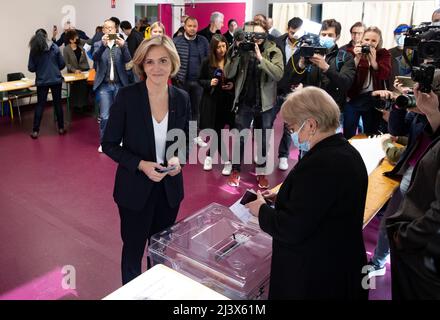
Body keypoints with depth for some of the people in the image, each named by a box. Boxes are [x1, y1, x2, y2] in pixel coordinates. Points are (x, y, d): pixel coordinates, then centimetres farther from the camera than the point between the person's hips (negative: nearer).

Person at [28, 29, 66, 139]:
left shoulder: (34, 50, -3)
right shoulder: (55, 47, -3)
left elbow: (31, 68, -3)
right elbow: (62, 64, -1)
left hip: (42, 81, 0)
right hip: (56, 79, 0)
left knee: (40, 105, 6)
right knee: (58, 103, 10)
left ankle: (35, 131, 7)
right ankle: (61, 128, 16)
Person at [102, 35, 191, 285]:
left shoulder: (181, 98, -3)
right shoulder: (127, 96, -14)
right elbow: (109, 145, -8)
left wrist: (179, 158, -13)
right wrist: (140, 165, -22)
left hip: (170, 188, 3)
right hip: (135, 188, -3)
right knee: (133, 250, 13)